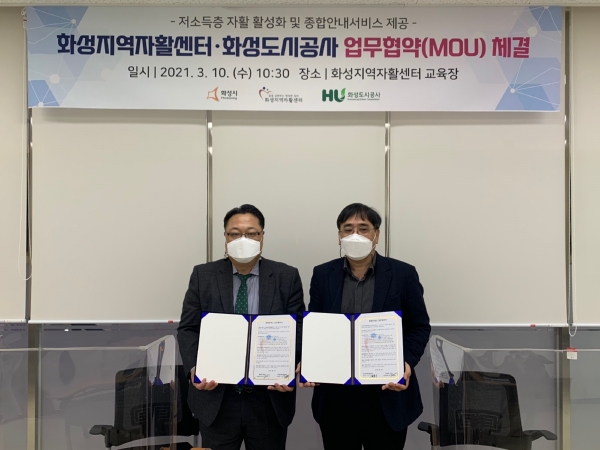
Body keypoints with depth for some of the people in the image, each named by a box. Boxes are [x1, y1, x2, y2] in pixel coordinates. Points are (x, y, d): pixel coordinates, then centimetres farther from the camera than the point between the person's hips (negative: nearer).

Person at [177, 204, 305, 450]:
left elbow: (298, 331, -1)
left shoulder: (287, 277, 0)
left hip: (270, 399, 0)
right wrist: (194, 369, -14)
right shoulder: (203, 275, 2)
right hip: (216, 398, 0)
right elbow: (188, 329, 2)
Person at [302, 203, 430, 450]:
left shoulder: (403, 274, -1)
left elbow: (420, 327, 1)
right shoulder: (323, 274, 4)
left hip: (387, 397, -1)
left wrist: (406, 362, -16)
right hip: (336, 397, 2)